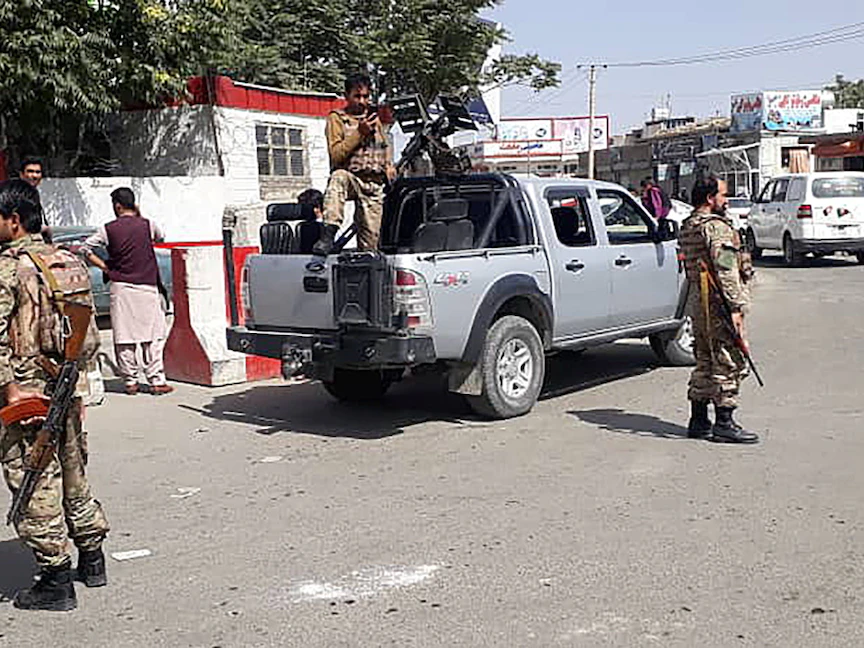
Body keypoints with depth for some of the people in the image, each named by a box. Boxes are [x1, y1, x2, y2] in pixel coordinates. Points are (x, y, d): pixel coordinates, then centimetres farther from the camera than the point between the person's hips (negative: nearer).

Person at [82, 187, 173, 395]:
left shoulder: (108, 229, 0)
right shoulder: (147, 225, 0)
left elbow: (86, 249, 1)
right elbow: (160, 237, 21)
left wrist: (104, 267, 8)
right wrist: (139, 216, 20)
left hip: (120, 287, 1)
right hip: (146, 286, -1)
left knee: (124, 337, 6)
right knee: (154, 335, 3)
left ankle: (130, 381, 9)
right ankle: (157, 381, 0)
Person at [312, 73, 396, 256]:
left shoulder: (374, 117, 18)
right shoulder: (336, 118, 3)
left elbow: (385, 146, 34)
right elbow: (336, 155, -9)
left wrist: (389, 166, 14)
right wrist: (360, 133, -14)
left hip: (374, 184, 5)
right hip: (351, 177, -4)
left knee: (370, 239, -4)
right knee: (338, 177, -40)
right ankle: (328, 235, -50)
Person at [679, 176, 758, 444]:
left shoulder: (687, 228, 16)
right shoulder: (717, 227, -13)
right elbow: (725, 269, -21)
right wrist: (734, 307, -22)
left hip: (697, 303, 10)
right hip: (719, 305, -10)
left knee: (705, 363, 14)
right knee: (729, 364, -3)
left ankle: (698, 421, 19)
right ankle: (724, 424, 0)